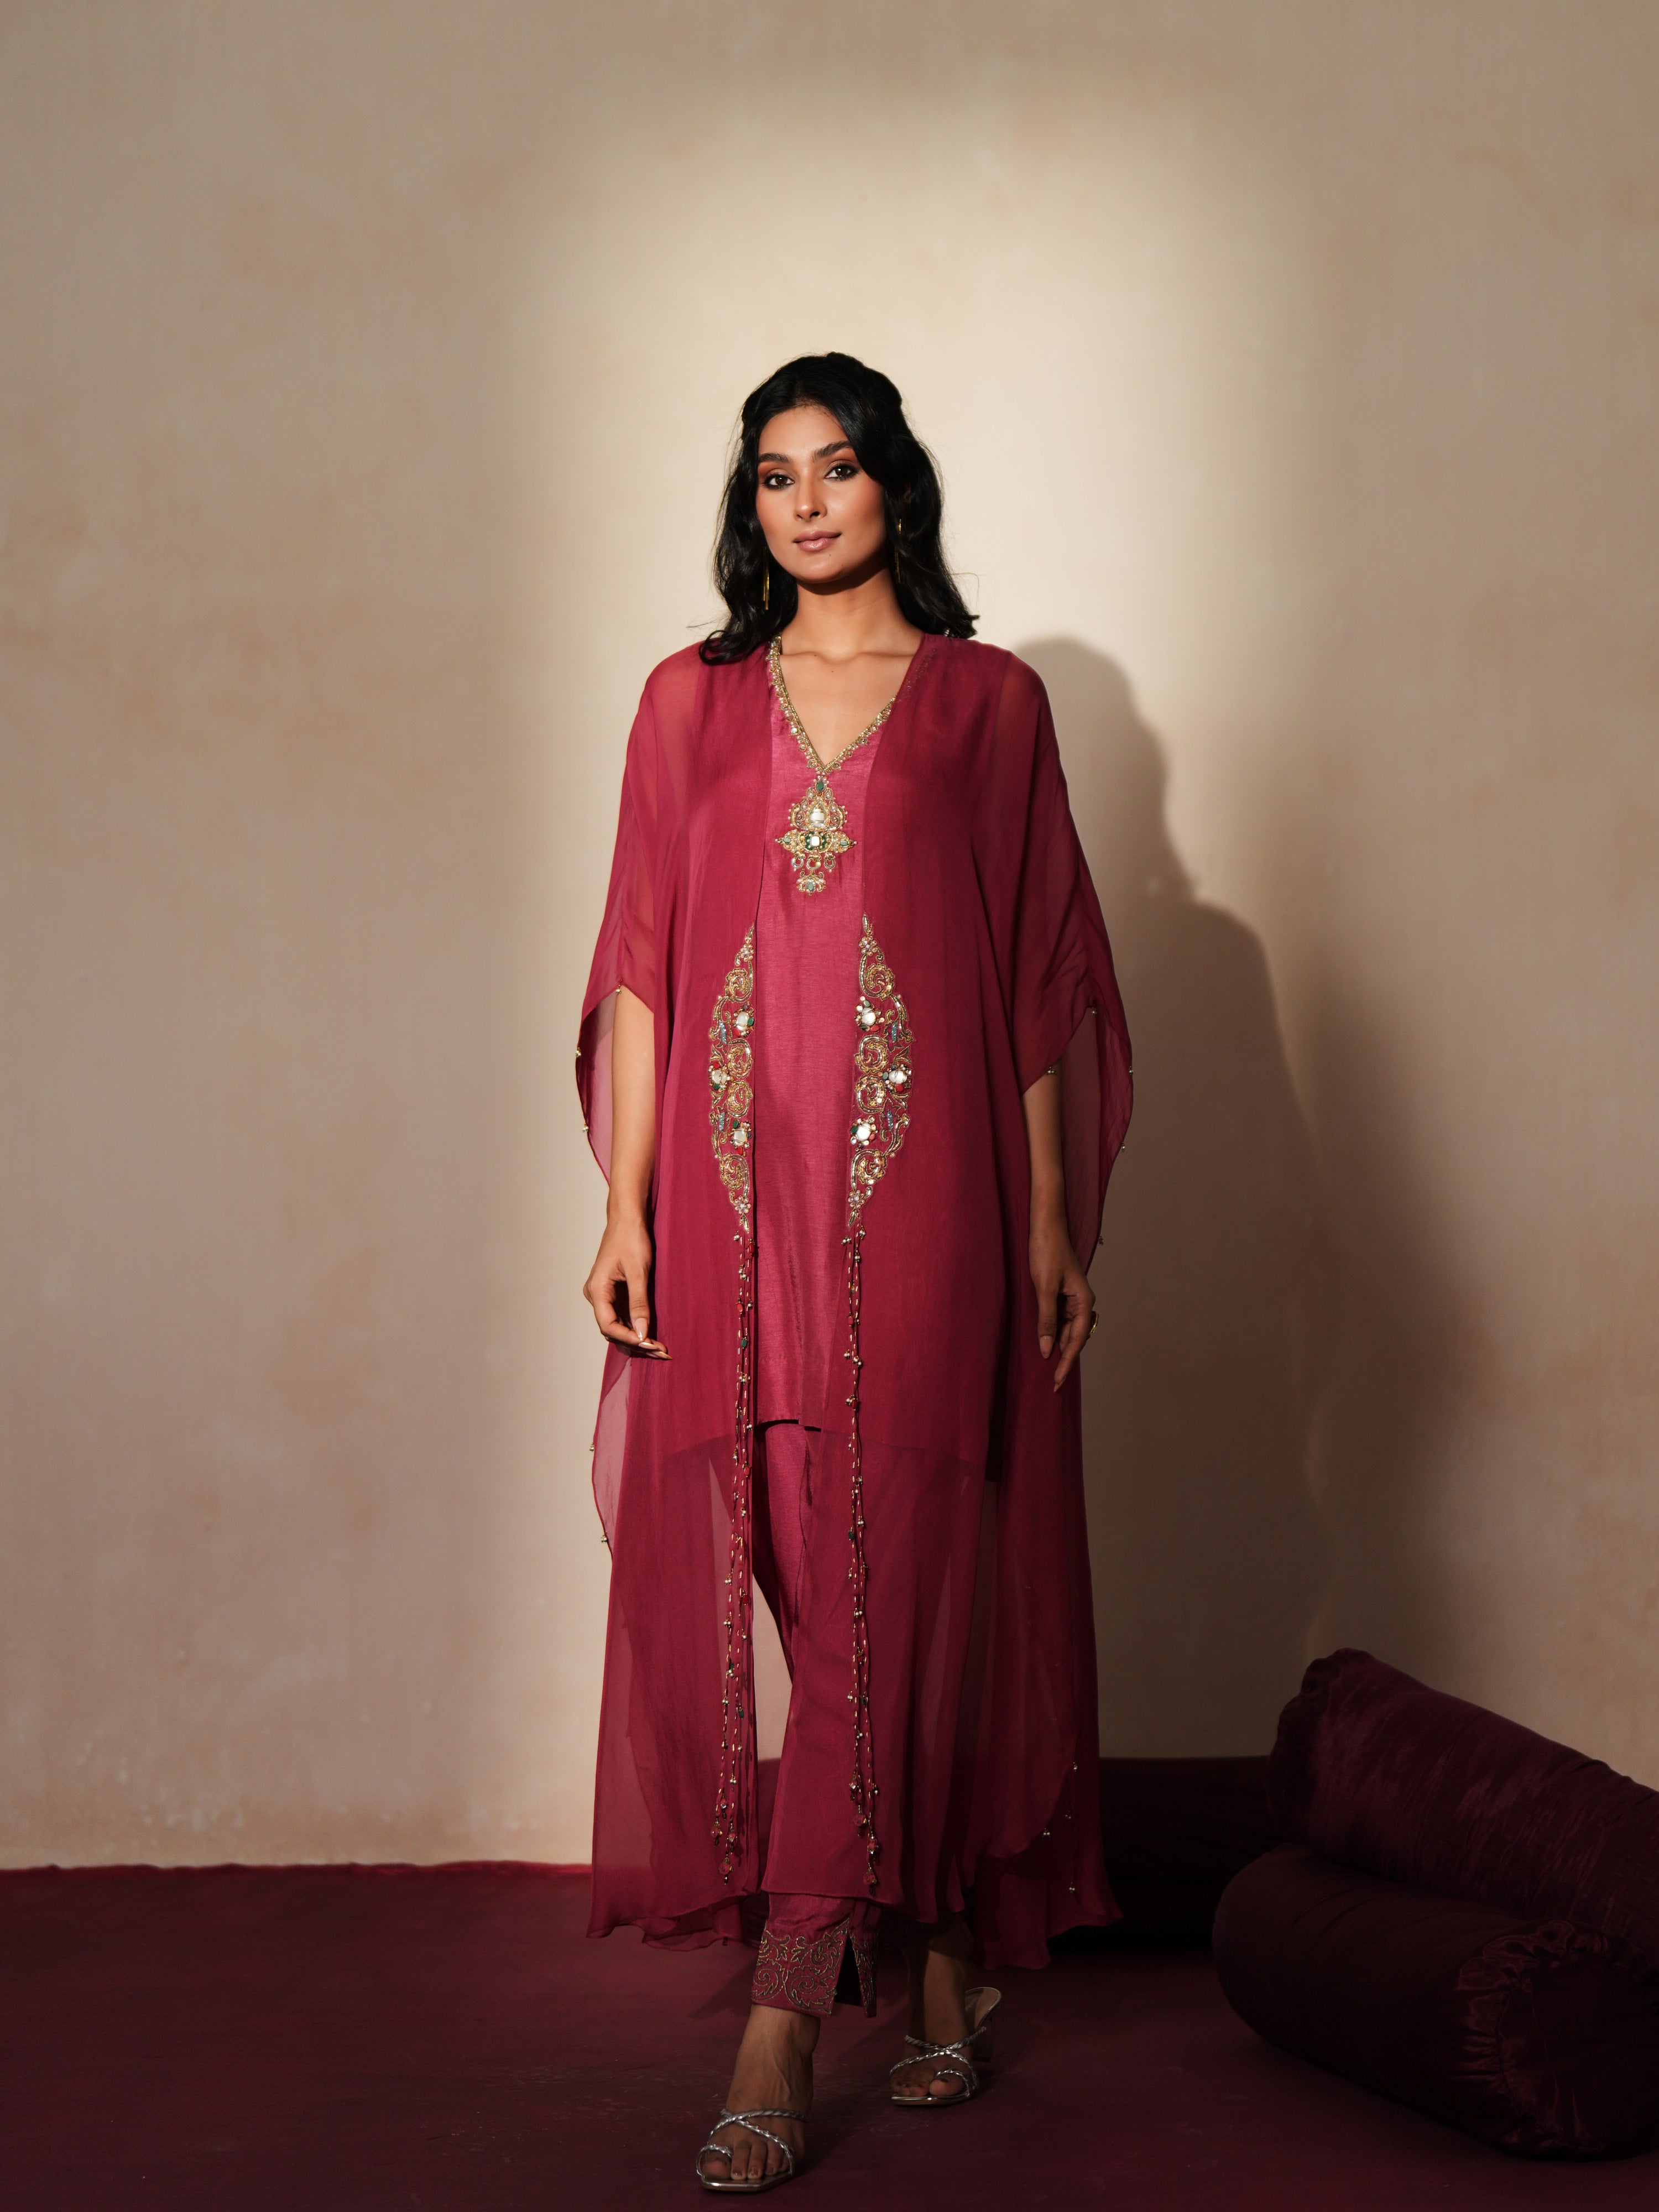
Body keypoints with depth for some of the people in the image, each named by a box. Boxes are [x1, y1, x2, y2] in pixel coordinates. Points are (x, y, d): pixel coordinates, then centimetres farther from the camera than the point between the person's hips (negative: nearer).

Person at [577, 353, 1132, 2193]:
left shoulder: (989, 700, 8)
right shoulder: (692, 701, 13)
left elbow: (1036, 975, 6)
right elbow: (642, 966, 8)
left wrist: (1053, 1223, 2)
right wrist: (626, 1206, 0)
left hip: (921, 1193, -2)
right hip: (737, 1196, 2)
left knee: (895, 1577, -6)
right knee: (735, 1572, 0)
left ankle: (783, 2023, -2)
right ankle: (939, 1954, 17)